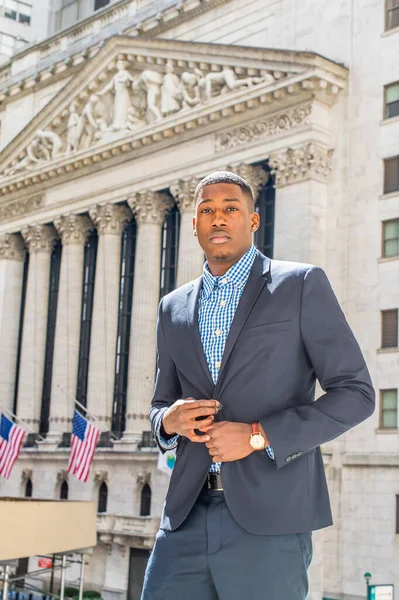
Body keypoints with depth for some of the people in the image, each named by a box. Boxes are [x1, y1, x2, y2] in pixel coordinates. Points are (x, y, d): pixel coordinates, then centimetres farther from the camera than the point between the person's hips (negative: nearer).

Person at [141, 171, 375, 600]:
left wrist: (258, 436, -12)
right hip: (187, 513, 4)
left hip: (269, 516, -4)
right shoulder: (174, 308, 16)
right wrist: (168, 420, -1)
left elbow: (356, 393, -3)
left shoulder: (301, 285, 2)